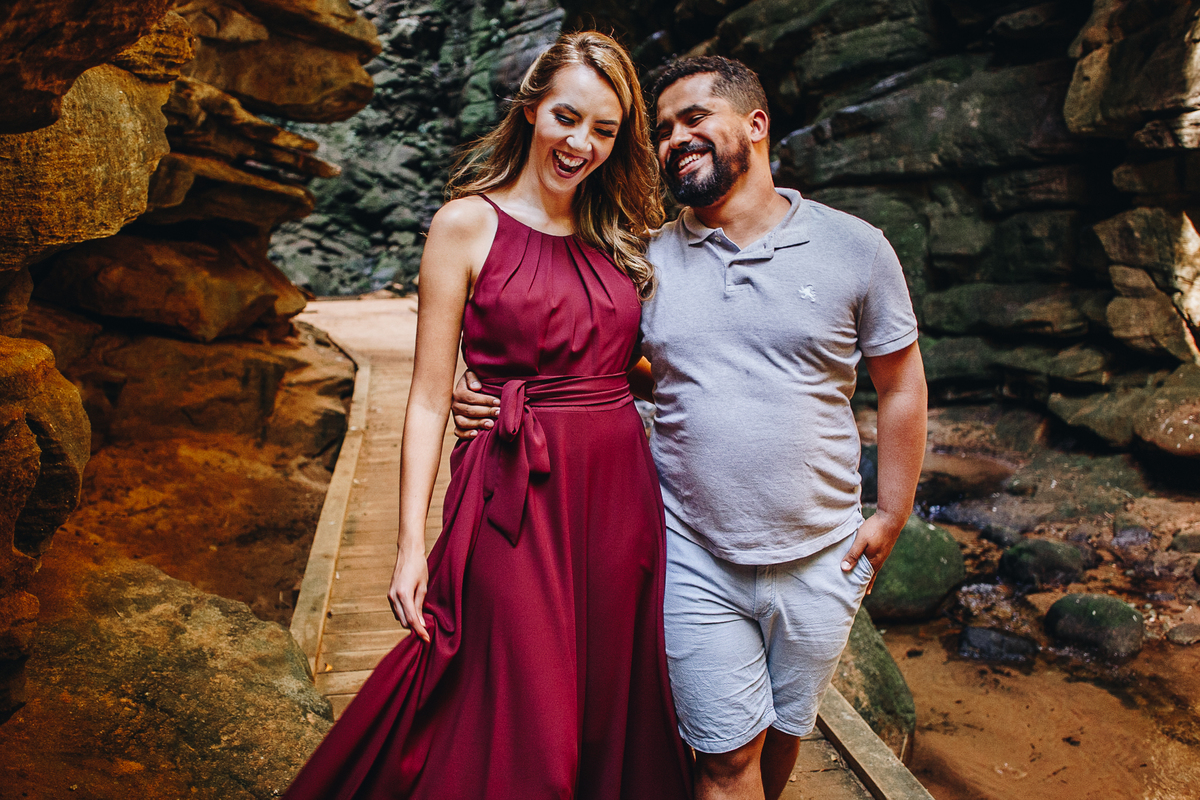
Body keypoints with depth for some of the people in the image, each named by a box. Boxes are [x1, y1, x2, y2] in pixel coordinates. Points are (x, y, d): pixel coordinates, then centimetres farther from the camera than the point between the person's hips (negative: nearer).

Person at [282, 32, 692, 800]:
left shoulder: (619, 237, 12)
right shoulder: (469, 223, -2)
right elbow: (429, 397, -4)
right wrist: (411, 541, -9)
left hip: (622, 489, 5)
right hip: (518, 498, -5)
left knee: (617, 718, 15)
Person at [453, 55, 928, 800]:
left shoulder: (855, 248, -5)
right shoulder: (648, 260, -2)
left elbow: (902, 386, 3)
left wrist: (892, 518, 1)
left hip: (820, 561, 1)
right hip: (694, 559, 0)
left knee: (783, 734, 20)